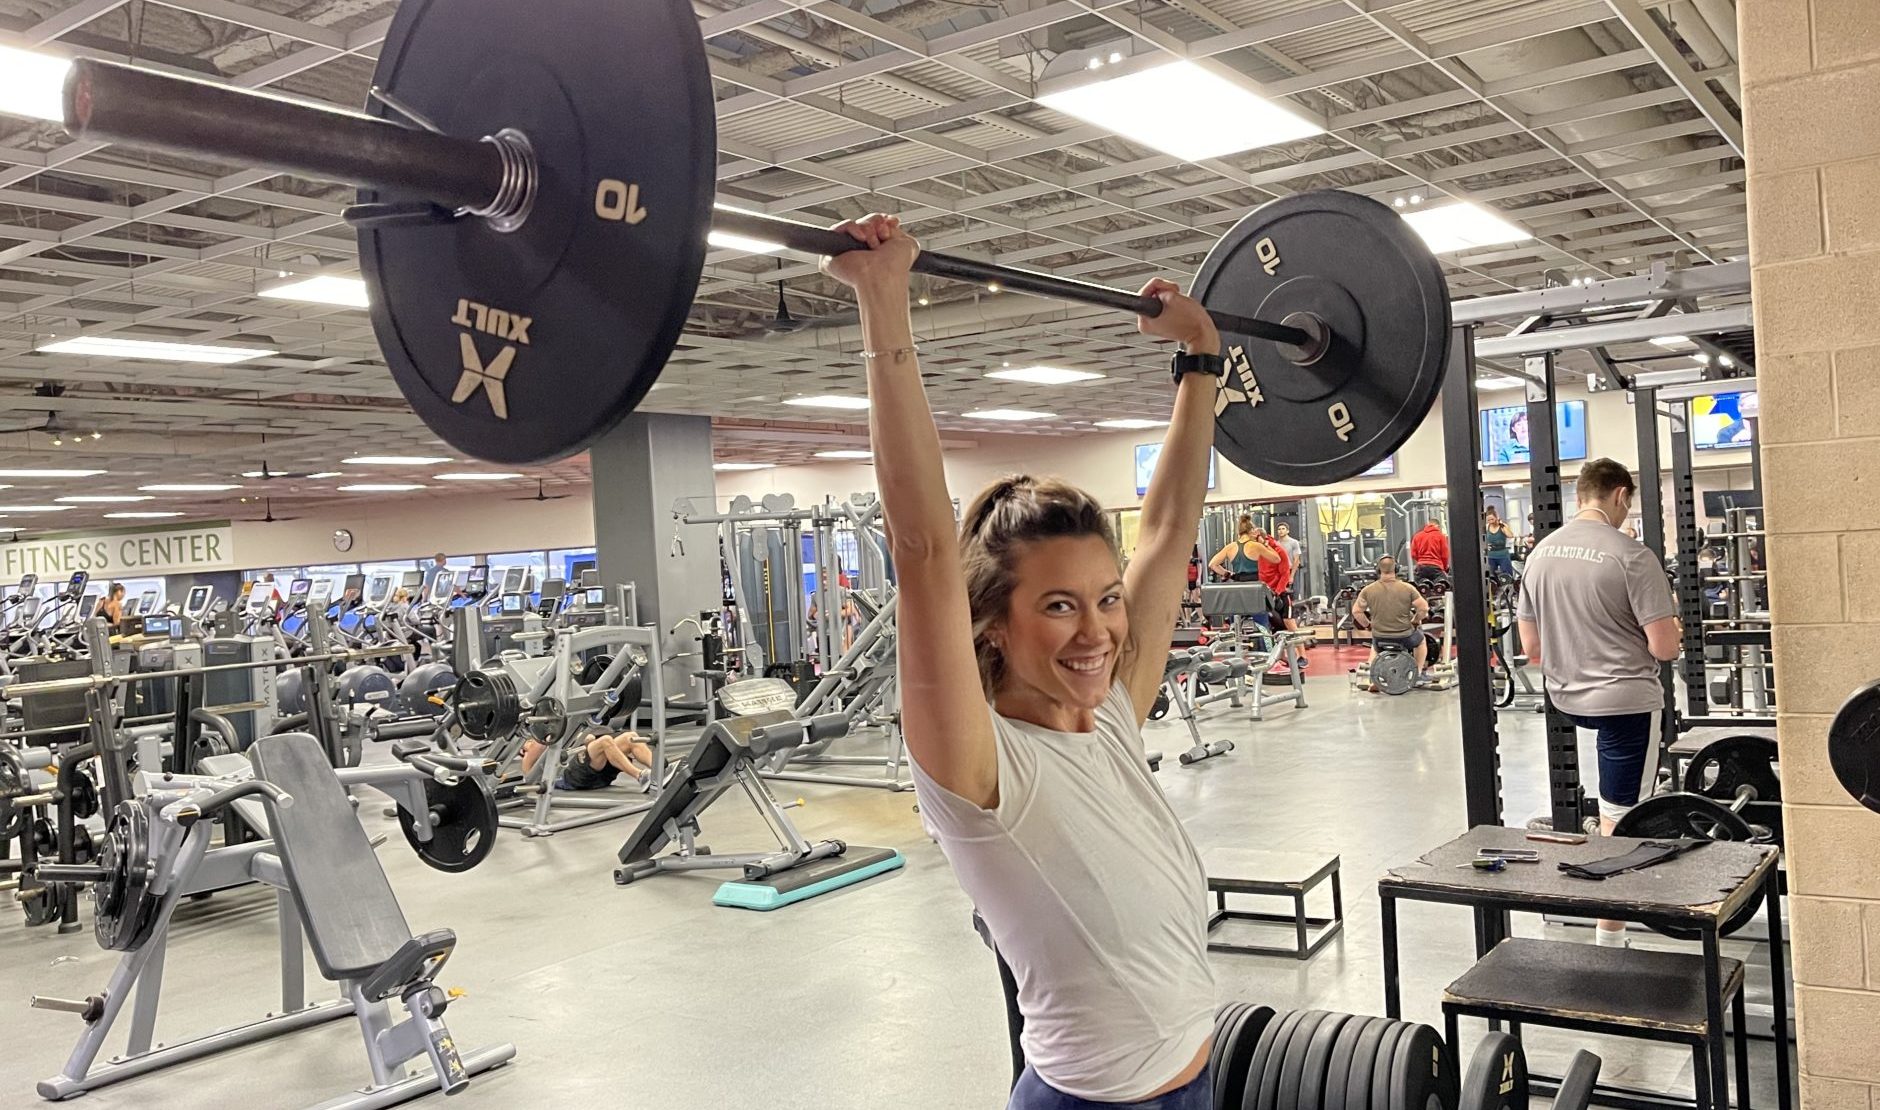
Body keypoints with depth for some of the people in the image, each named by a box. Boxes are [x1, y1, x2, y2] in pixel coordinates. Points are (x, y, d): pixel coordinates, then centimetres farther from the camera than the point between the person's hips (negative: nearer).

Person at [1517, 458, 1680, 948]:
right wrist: (1675, 631, 7)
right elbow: (1664, 648, -17)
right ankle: (1610, 939, 6)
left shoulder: (1540, 553, 3)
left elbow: (1531, 647, 9)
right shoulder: (1630, 555, -17)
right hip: (1626, 701, -7)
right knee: (1620, 823, 0)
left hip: (1568, 699, 7)